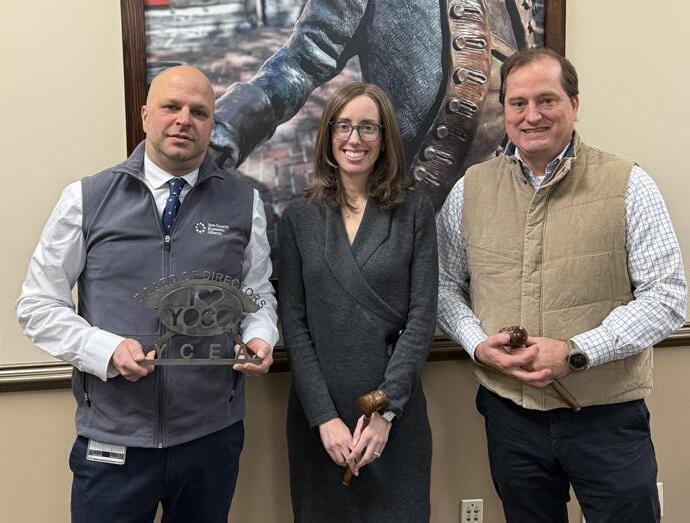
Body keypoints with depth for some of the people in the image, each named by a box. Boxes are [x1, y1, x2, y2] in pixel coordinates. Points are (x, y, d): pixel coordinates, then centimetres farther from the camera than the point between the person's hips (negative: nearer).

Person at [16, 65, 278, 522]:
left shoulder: (244, 204, 1)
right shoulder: (86, 199, -2)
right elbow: (39, 304, 0)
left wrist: (259, 338, -12)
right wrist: (107, 350, -16)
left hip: (213, 435, 2)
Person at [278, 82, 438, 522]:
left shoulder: (414, 211, 0)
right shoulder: (299, 217, 2)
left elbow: (422, 314, -4)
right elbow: (294, 323, -2)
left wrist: (386, 409, -12)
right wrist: (324, 416, -10)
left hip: (396, 415, -1)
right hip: (317, 413, 1)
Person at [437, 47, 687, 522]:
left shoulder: (627, 185, -6)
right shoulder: (470, 190, 2)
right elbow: (446, 285, 9)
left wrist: (575, 352, -18)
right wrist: (478, 344, -9)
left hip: (608, 416, -2)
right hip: (510, 413, 3)